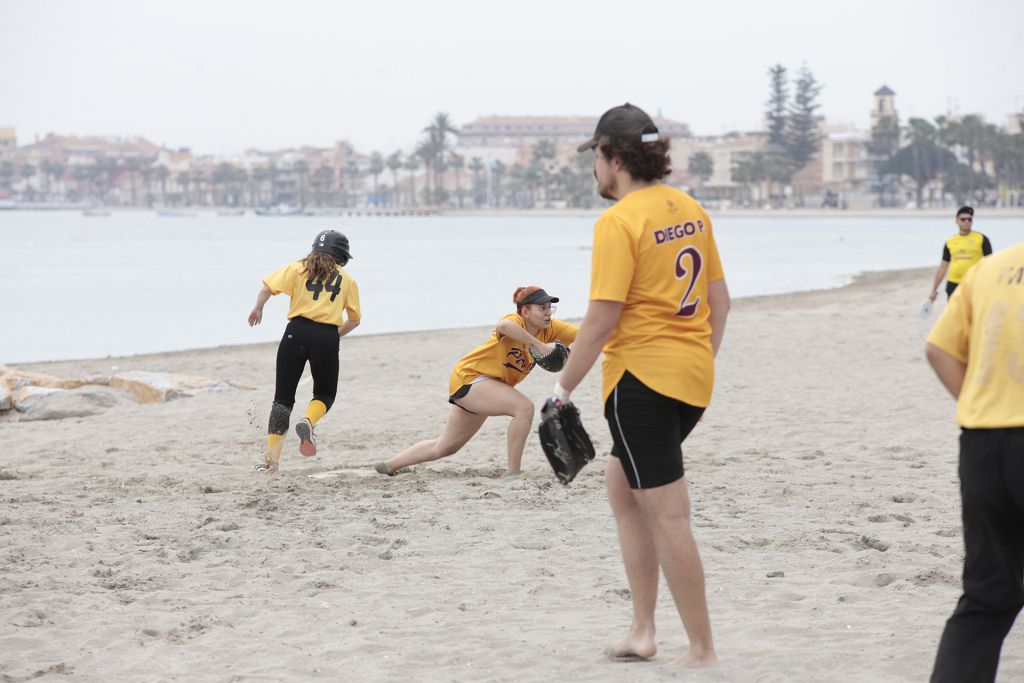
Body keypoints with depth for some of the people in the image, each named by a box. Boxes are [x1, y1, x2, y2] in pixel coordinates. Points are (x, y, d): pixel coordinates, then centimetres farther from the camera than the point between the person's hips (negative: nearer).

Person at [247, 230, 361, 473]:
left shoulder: (298, 268, 13)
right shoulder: (347, 280, 16)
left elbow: (267, 287, 1)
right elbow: (354, 320, 16)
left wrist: (257, 309, 18)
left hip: (297, 332, 0)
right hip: (327, 337, 0)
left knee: (283, 397, 8)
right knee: (324, 394, 20)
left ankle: (271, 459, 0)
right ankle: (308, 422, -14)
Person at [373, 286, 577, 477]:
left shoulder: (551, 328, -4)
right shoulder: (515, 321, -24)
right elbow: (504, 325, -49)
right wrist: (539, 346, -48)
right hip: (468, 377, -9)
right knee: (524, 407, -28)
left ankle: (389, 466, 31)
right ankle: (514, 471, -22)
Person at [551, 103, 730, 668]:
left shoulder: (619, 222, -15)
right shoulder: (690, 209, 9)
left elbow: (602, 320, -17)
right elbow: (719, 301, 14)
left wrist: (564, 387, -7)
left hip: (642, 375, -9)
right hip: (694, 375, 9)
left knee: (668, 516, -2)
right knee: (621, 484, 21)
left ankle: (702, 651, 4)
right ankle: (642, 631, 21)